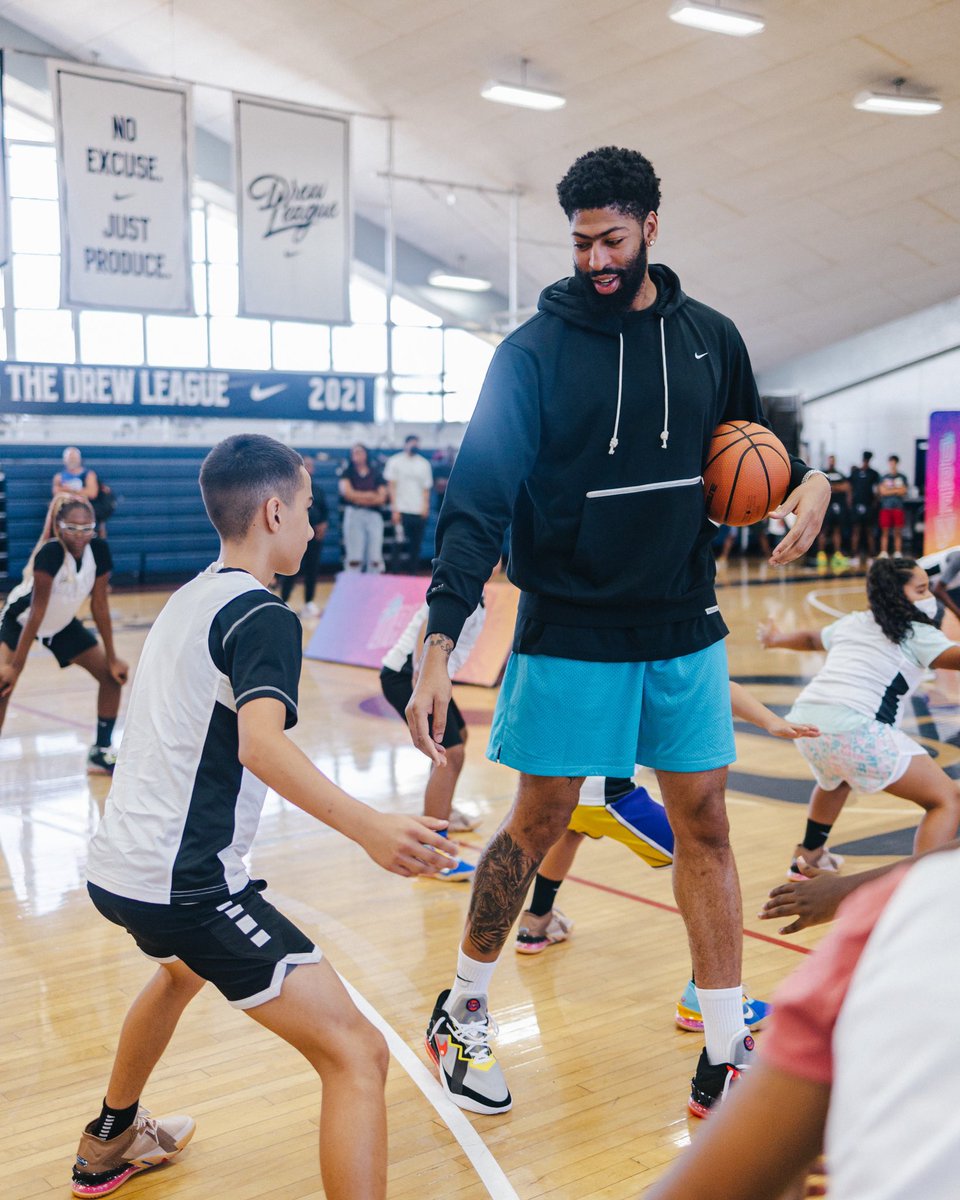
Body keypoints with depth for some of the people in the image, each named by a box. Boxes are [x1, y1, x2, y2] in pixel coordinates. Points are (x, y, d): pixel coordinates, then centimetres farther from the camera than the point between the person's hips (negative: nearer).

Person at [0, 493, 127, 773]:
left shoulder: (99, 550, -20)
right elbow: (37, 611, -33)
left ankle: (101, 753, 14)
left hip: (63, 624, 6)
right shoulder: (51, 553, -35)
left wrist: (112, 658, -7)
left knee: (113, 675, 1)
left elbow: (99, 605, -10)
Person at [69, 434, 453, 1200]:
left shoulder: (188, 600, 13)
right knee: (356, 1055, -12)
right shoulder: (262, 615, -13)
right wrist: (366, 827, -44)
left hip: (117, 869, 10)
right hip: (185, 881, -10)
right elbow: (260, 742, -31)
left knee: (183, 969, 40)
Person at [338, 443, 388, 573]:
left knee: (375, 560, -4)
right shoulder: (347, 473, 10)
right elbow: (347, 493, -5)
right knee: (354, 560, -8)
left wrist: (358, 497, -5)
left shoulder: (376, 473, 12)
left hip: (374, 515, 1)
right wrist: (370, 495, 0)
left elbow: (381, 498, 2)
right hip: (354, 514, -1)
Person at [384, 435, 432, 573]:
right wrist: (395, 509, -8)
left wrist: (425, 506, -2)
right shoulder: (395, 461, 3)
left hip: (419, 513, 4)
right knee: (402, 545, -8)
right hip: (402, 511, -4)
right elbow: (392, 486, 0)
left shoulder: (424, 464, 13)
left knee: (416, 547, 2)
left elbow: (426, 488, 13)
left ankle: (412, 575, 7)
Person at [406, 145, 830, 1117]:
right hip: (570, 635, -4)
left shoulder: (710, 337, 4)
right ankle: (463, 1013, 27)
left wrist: (808, 480, -6)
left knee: (704, 826, 8)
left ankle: (727, 1052, 21)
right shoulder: (535, 349, -9)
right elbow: (478, 496, -14)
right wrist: (439, 642, -24)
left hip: (685, 633, 4)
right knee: (538, 822, 4)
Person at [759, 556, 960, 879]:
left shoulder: (851, 623, 24)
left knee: (836, 777, 41)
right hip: (854, 731, -8)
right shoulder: (917, 634, 2)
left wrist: (775, 639, 62)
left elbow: (811, 638, 43)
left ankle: (808, 857, 55)